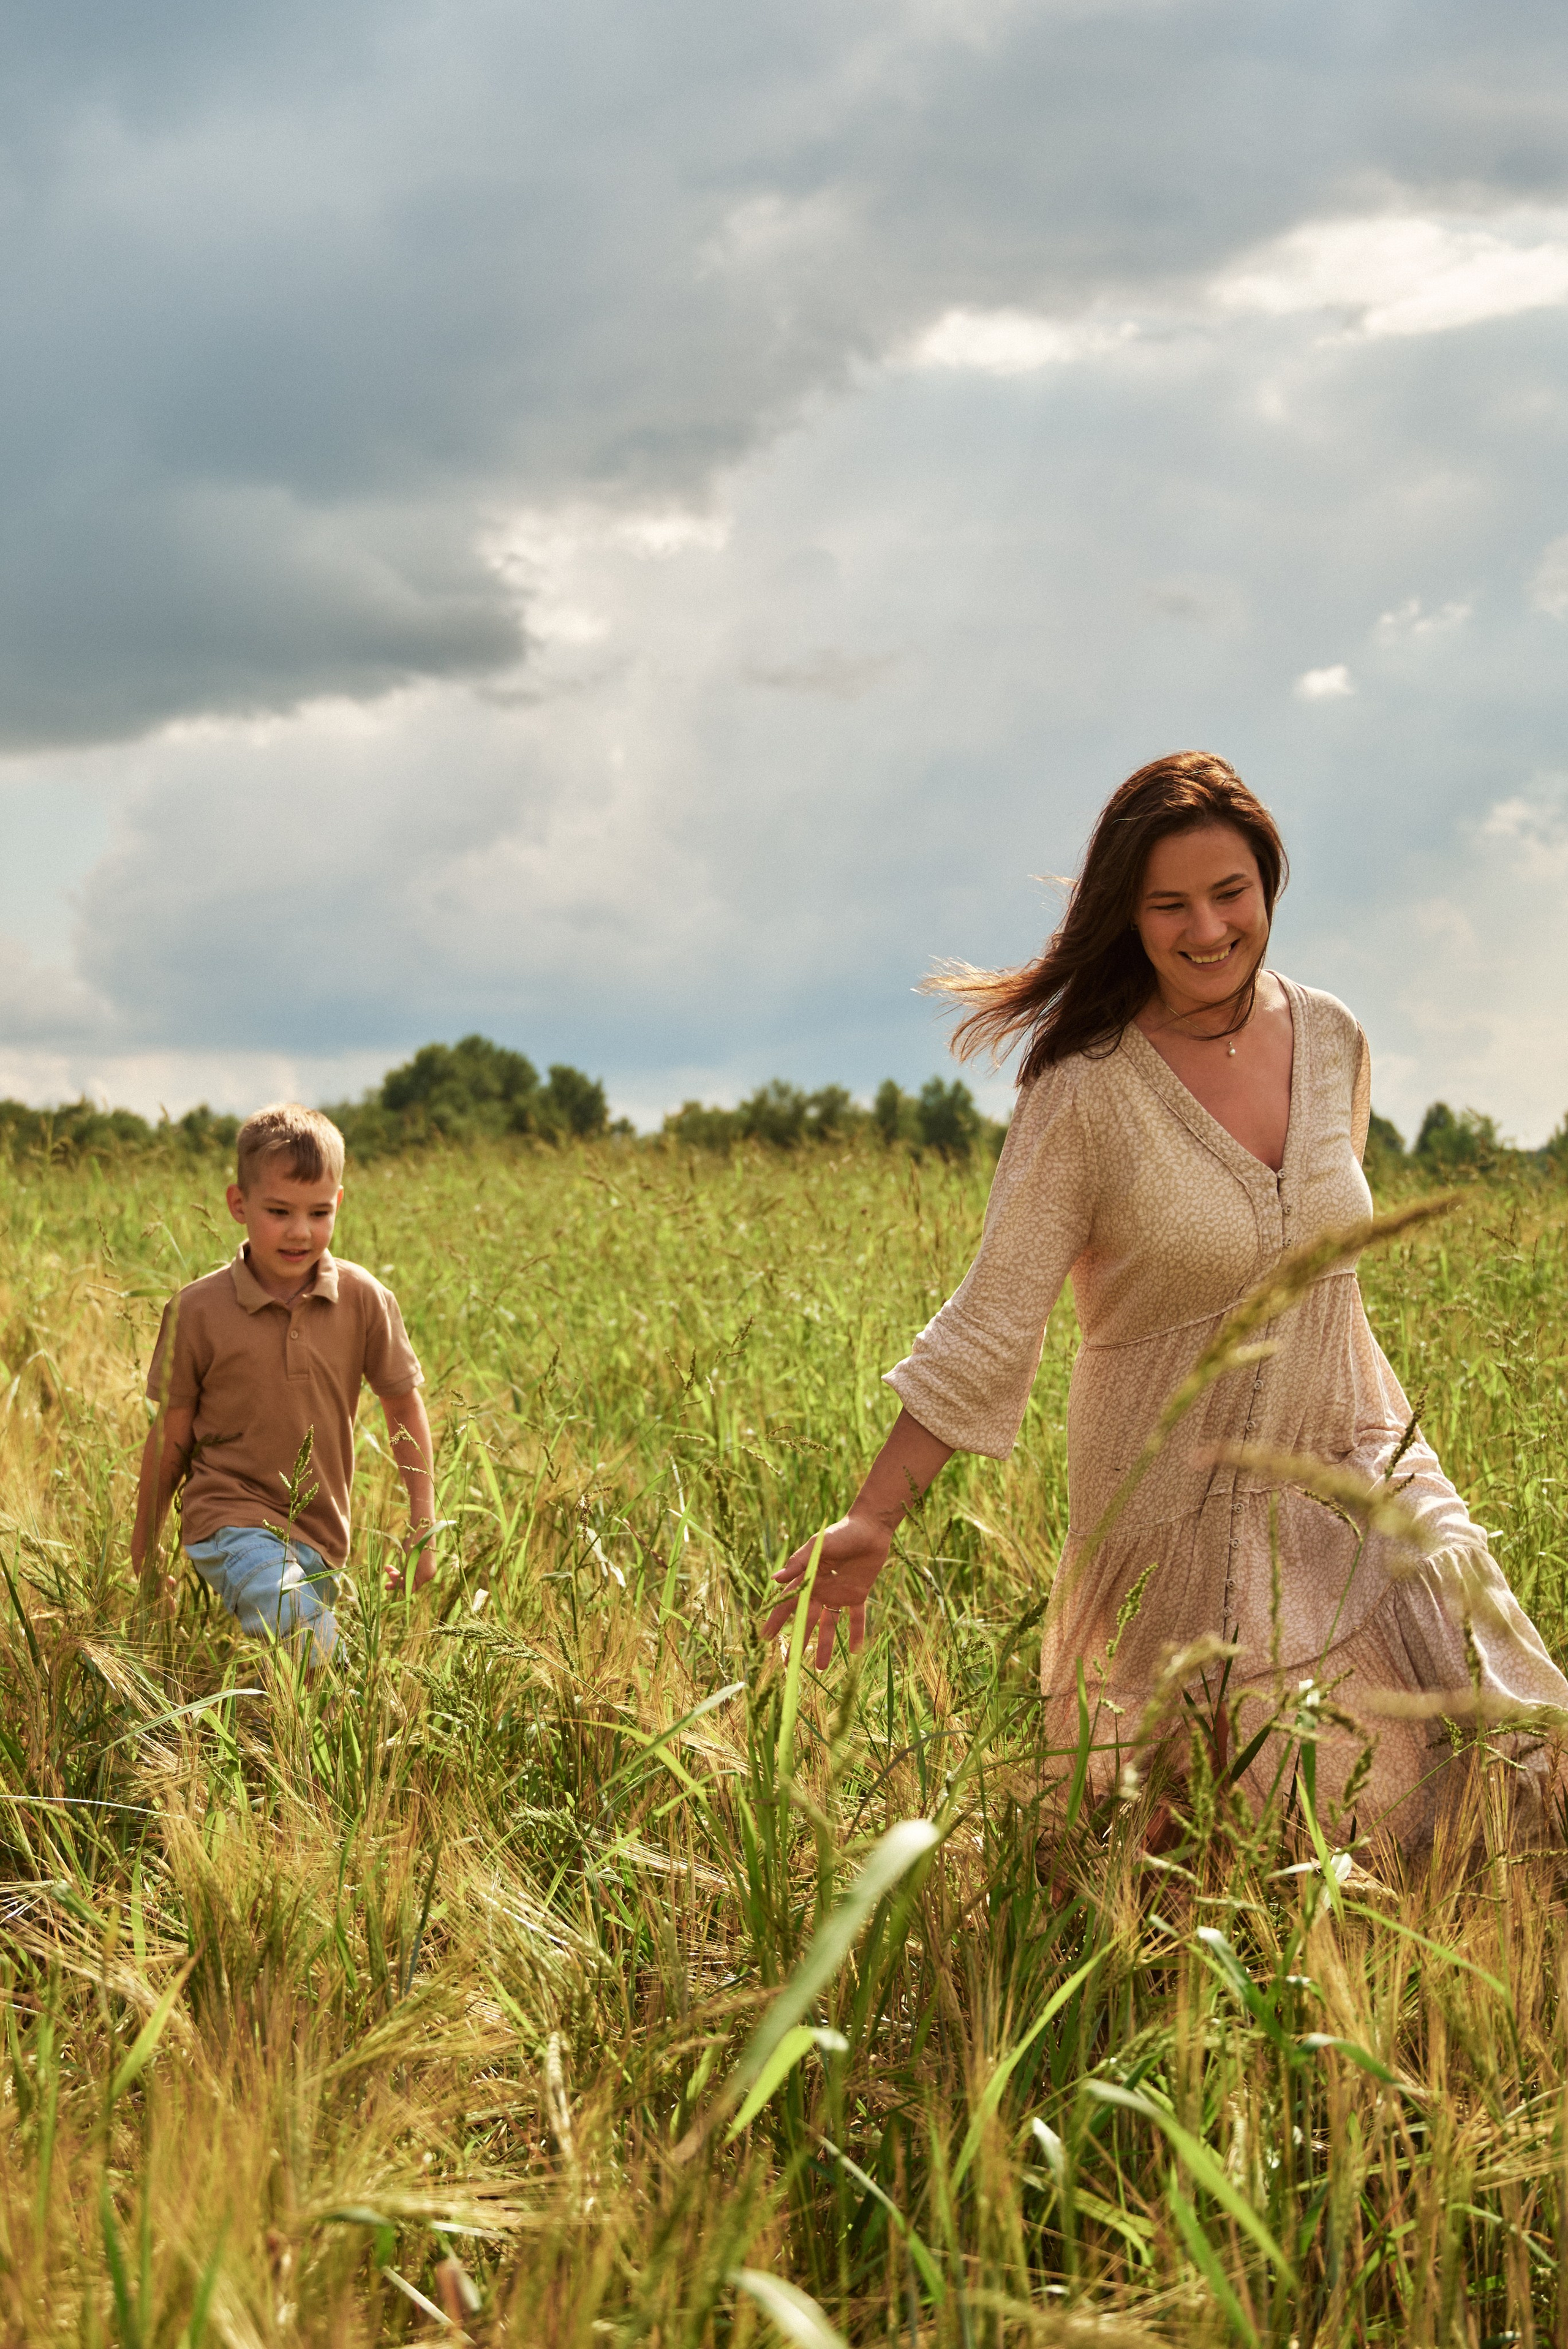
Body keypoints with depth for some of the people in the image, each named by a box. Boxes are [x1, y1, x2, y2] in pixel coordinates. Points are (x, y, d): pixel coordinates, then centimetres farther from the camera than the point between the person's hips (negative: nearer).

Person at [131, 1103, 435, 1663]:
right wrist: (144, 1549, 12)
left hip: (318, 1534, 4)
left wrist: (423, 1528, 9)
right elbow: (171, 1436, 4)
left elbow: (404, 1404, 11)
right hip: (228, 1514, -4)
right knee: (281, 1608, -32)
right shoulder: (198, 1311, -6)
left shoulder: (365, 1301, -1)